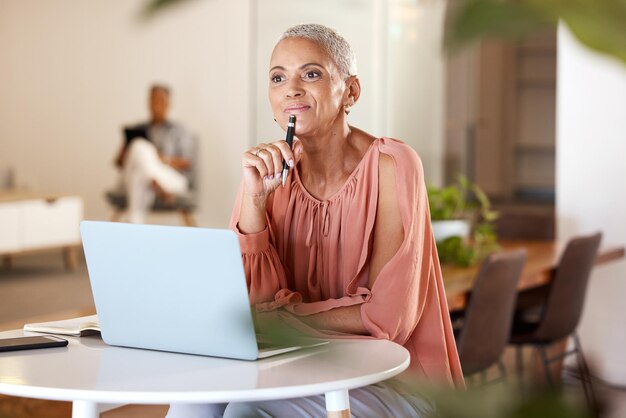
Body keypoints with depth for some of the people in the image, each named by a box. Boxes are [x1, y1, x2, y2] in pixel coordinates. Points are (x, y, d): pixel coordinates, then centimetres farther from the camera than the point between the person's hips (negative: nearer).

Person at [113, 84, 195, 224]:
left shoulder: (178, 131, 20)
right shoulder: (137, 130, 25)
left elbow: (187, 163, 7)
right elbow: (118, 161, 19)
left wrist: (166, 160, -13)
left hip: (172, 180, -1)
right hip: (131, 179, 1)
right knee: (140, 146, -33)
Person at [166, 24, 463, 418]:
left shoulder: (391, 165, -13)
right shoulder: (273, 171, 1)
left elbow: (388, 317, -15)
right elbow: (253, 301, -6)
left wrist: (290, 311, -9)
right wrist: (254, 198, -16)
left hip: (395, 382, -4)